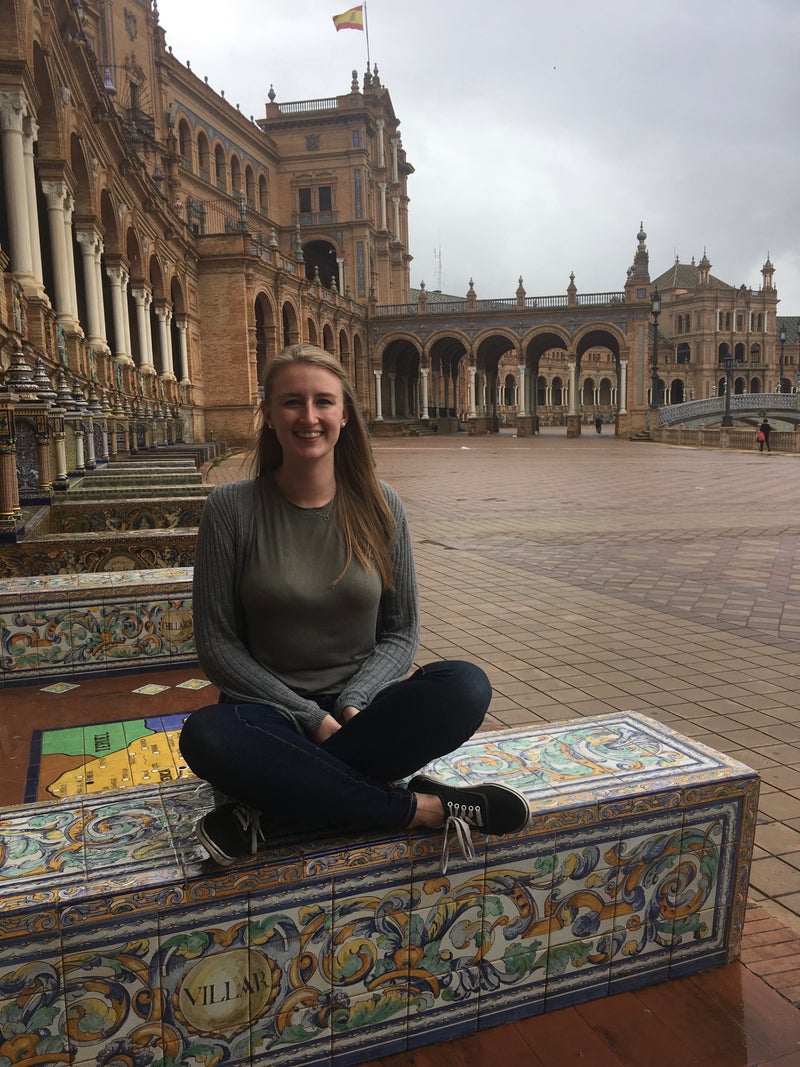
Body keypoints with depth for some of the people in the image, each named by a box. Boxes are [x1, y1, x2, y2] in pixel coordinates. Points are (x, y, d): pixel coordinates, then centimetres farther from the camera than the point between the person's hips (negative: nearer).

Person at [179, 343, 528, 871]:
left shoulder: (379, 505, 0)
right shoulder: (232, 507, -5)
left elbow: (401, 631, 4)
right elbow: (217, 644, -5)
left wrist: (354, 704, -14)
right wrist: (312, 718, -14)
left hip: (360, 709, 2)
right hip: (272, 710, -1)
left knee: (465, 686, -26)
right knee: (206, 735, -34)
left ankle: (274, 815, -22)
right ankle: (426, 808, -23)